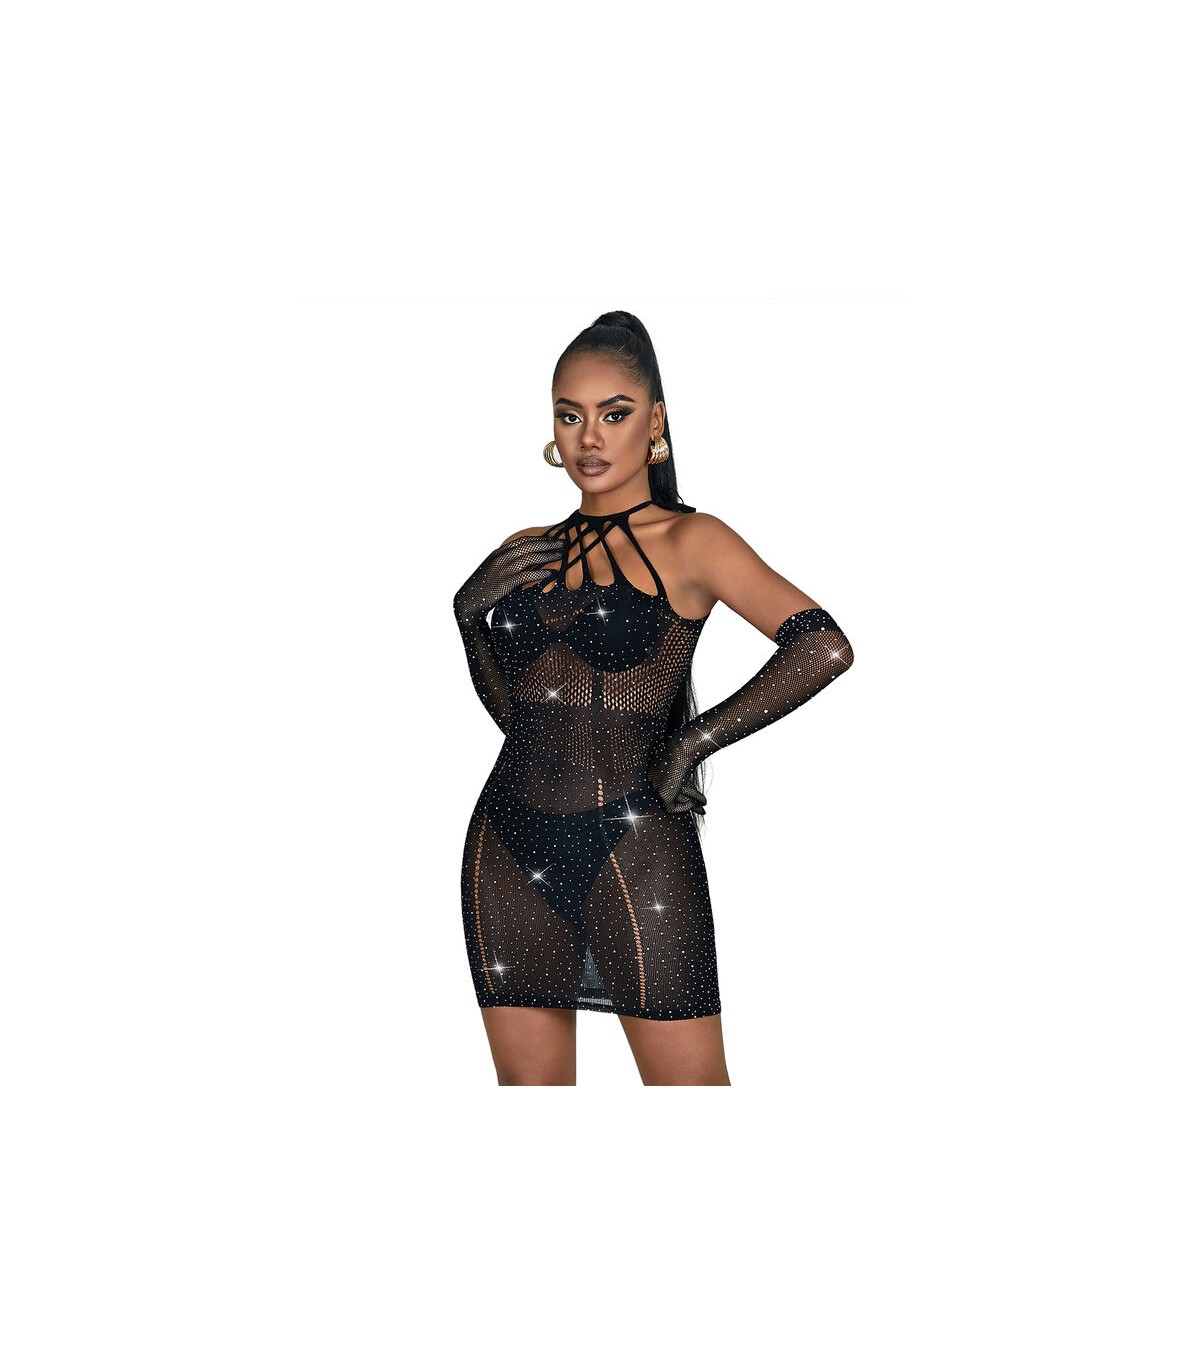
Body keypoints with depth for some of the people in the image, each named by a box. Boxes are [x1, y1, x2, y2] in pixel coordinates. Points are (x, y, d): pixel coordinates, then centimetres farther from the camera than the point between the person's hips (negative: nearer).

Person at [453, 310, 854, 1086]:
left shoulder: (688, 541, -3)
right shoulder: (526, 552, 12)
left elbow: (825, 649, -15)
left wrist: (693, 742, -12)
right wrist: (470, 612, 4)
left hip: (632, 847, -5)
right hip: (510, 849, 5)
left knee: (690, 1083, -2)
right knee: (528, 1080, 9)